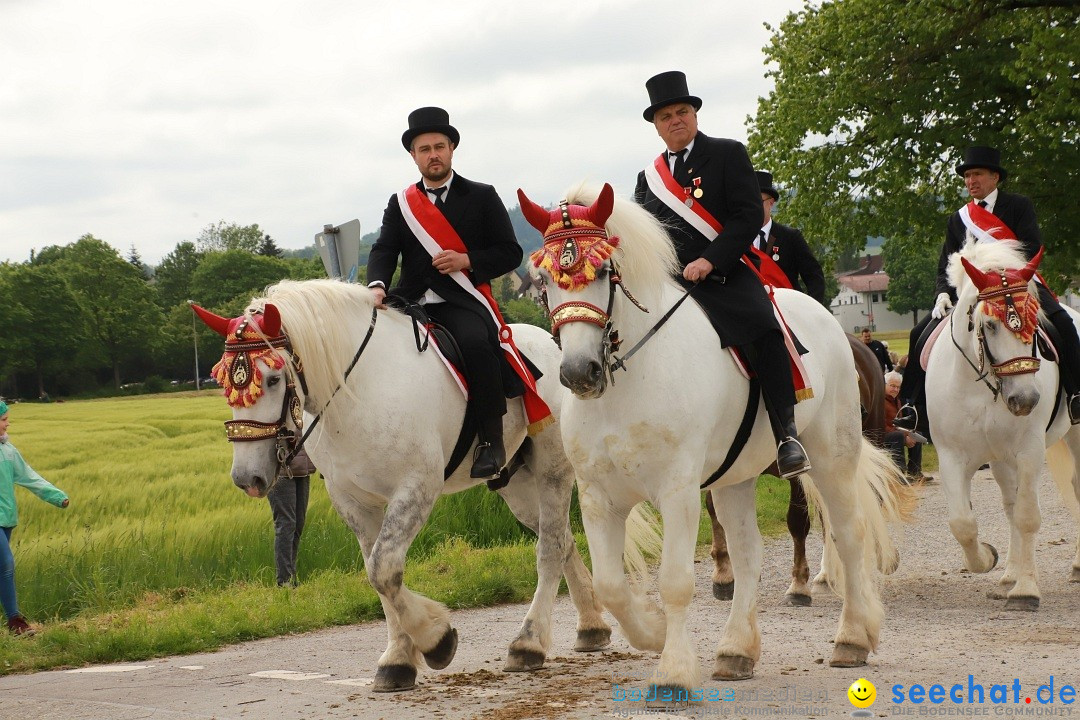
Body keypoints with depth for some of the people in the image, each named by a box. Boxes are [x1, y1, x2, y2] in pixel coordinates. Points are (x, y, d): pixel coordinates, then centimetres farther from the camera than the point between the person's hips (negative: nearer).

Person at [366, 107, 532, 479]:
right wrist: (377, 285, -19)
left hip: (462, 304, -4)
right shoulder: (400, 204, 17)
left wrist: (467, 260, -11)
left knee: (475, 342, -36)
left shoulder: (482, 197, 10)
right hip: (412, 303, 4)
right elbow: (384, 250, 3)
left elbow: (510, 253, 6)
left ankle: (492, 440, -26)